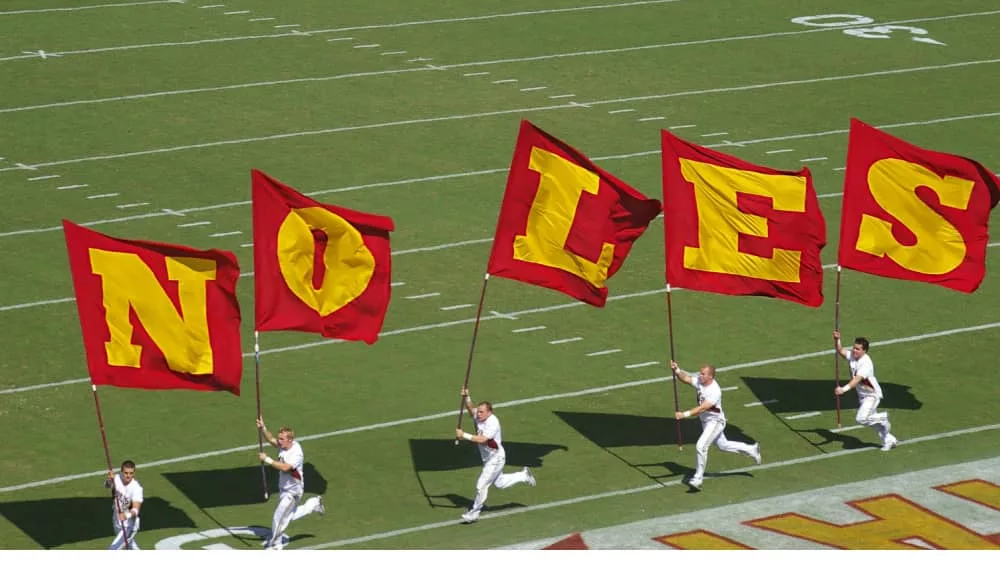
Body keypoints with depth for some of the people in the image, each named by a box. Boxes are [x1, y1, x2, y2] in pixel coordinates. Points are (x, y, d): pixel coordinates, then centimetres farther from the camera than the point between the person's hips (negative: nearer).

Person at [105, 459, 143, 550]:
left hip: (129, 526, -5)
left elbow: (135, 509, -36)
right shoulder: (117, 479, -13)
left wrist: (126, 515, -57)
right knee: (130, 548, 26)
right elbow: (107, 485, -36)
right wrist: (110, 479, -59)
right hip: (117, 522, 5)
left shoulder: (136, 487, -25)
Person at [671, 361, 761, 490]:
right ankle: (751, 450, 41)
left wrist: (685, 414, -43)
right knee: (723, 445, 23)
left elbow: (703, 408, -37)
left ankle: (698, 478, -12)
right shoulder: (699, 381, -6)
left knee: (701, 446, -20)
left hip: (715, 422, -9)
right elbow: (685, 378, -7)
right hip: (705, 422, 9)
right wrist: (676, 370, -28)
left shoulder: (714, 391, -30)